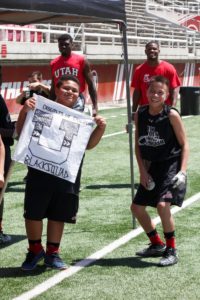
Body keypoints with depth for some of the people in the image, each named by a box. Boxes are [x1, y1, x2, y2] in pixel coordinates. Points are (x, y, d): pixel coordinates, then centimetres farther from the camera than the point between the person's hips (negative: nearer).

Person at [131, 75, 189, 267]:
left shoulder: (172, 115, -14)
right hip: (152, 167, 7)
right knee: (137, 207, 10)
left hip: (171, 165, -6)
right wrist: (142, 171, 0)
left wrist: (182, 171, -18)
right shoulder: (140, 114, 0)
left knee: (163, 204, -23)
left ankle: (171, 251, -6)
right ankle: (157, 245, 30)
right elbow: (138, 145, 7)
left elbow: (184, 144, -9)